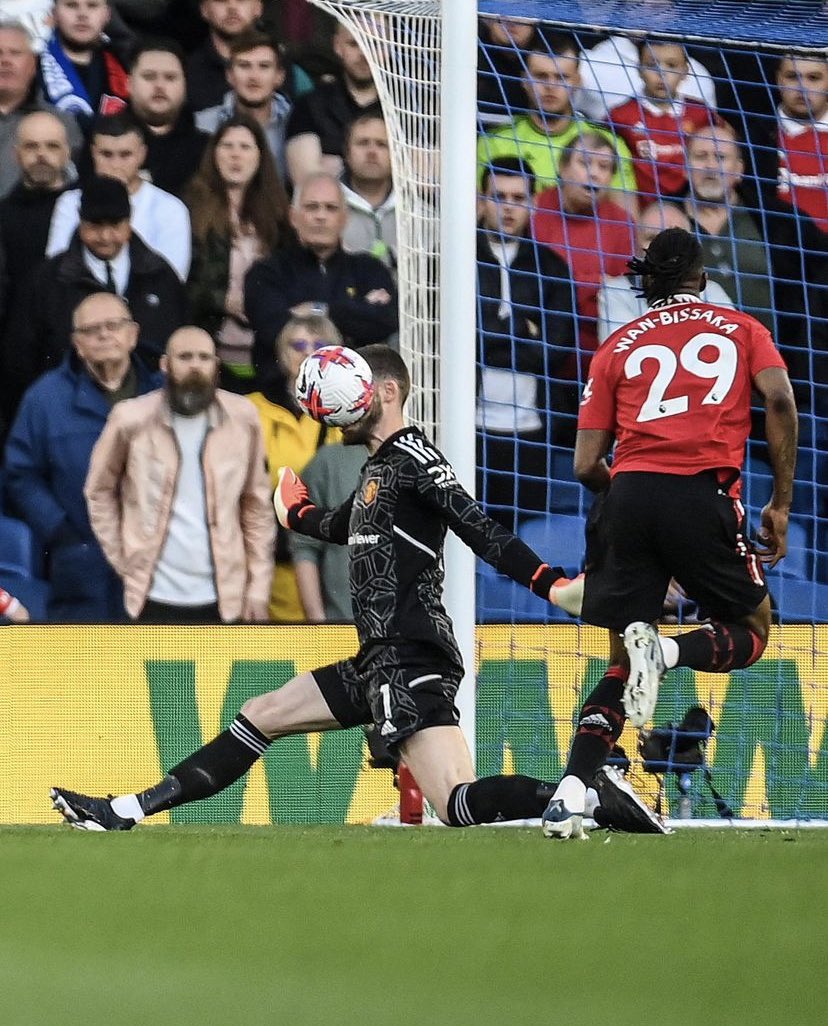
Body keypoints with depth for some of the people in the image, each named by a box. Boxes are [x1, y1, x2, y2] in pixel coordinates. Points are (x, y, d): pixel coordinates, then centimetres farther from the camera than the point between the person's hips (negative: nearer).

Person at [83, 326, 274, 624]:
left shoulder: (241, 418, 0)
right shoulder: (133, 420, -5)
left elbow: (257, 505, 5)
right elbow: (100, 490, 8)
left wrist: (259, 586, 2)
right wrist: (121, 558, 2)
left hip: (222, 596, 1)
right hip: (154, 596, -1)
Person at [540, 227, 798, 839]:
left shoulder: (619, 346, 20)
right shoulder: (742, 329, 17)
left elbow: (587, 465, 13)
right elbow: (779, 400, -2)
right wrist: (781, 503, 3)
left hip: (628, 493, 3)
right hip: (705, 494, -3)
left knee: (622, 664, 12)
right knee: (751, 632, 14)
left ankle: (569, 797, -7)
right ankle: (665, 651, -19)